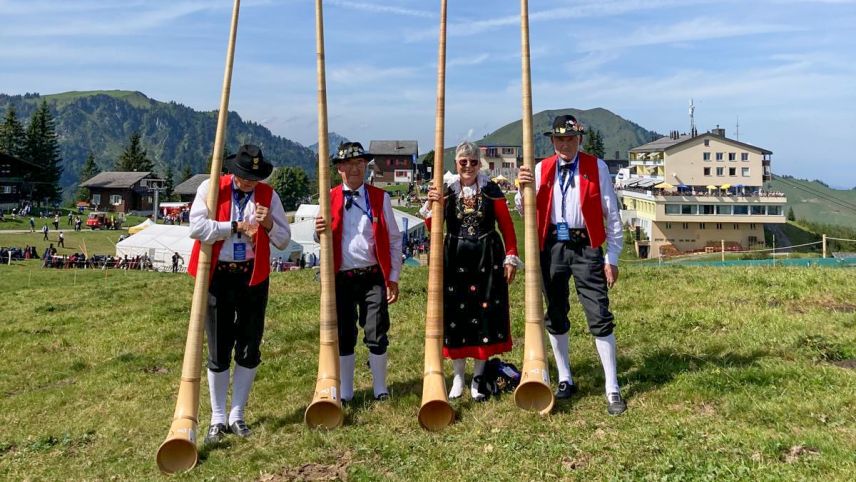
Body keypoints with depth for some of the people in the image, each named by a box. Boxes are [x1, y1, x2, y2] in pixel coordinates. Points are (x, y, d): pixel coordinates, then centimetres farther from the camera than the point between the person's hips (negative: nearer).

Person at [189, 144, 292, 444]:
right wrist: (236, 226, -15)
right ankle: (217, 419, 20)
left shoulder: (268, 195, 5)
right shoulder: (210, 189, -1)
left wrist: (269, 223, -15)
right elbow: (197, 227, -14)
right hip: (217, 277, -2)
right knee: (218, 351, 6)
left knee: (249, 349, 7)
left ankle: (237, 416, 23)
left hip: (253, 278, 2)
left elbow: (283, 240, 4)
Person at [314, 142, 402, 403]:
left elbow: (394, 240, 5)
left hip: (373, 277, -1)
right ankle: (345, 392, 24)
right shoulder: (329, 198, 6)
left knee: (376, 335, 2)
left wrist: (393, 278, 1)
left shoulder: (380, 197, 4)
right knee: (343, 336, 9)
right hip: (341, 278, 1)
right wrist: (320, 233, -13)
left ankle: (380, 389, 19)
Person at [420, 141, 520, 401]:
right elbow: (433, 229, -2)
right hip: (455, 258, 1)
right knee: (455, 314, 4)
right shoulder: (446, 190, 3)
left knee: (485, 312, 3)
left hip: (487, 258, -1)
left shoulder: (491, 190, 1)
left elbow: (507, 226, 2)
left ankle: (478, 377, 18)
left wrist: (511, 258, -2)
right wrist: (430, 205, -18)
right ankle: (458, 377, 20)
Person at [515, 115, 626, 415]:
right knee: (555, 316, 11)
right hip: (552, 247, 3)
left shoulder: (596, 167, 0)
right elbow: (525, 212, 3)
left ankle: (612, 390, 5)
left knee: (599, 317, -5)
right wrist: (524, 188, -17)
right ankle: (565, 380, 28)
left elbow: (611, 215, 2)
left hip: (585, 247, -3)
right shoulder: (541, 169, 7)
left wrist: (612, 258, -1)